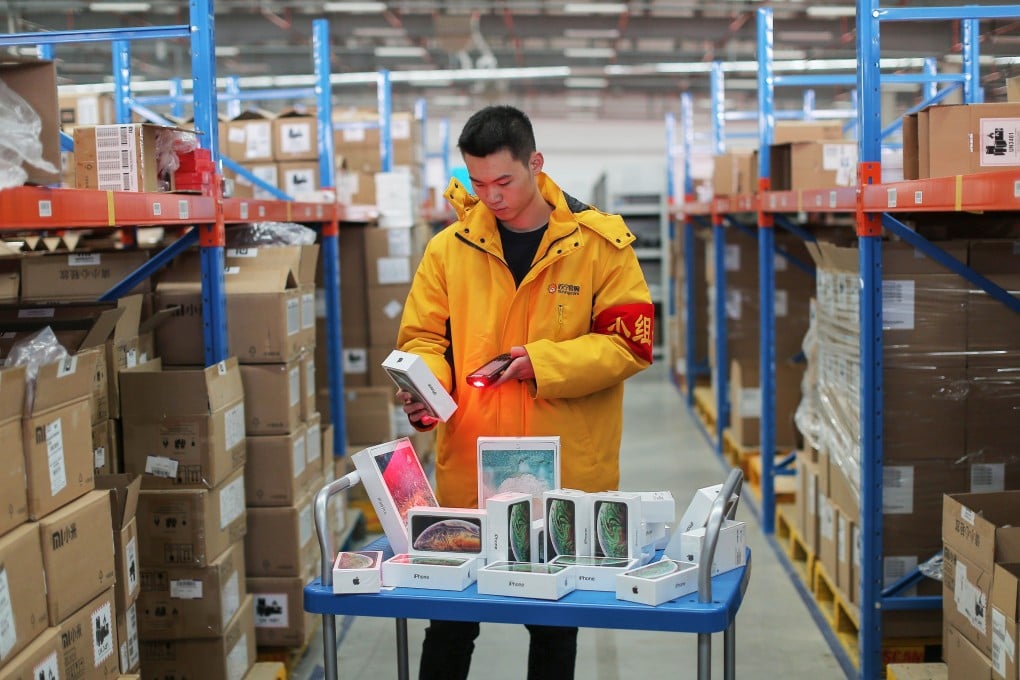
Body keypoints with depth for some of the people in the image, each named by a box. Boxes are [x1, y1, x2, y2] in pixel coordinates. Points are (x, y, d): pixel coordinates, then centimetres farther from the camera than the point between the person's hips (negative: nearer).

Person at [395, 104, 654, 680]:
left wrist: (545, 363, -20)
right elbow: (423, 338, 5)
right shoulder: (450, 246, 0)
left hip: (567, 476, -1)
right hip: (468, 471, 1)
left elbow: (630, 343, -7)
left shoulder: (601, 242, -5)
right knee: (451, 620, 12)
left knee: (555, 622, 17)